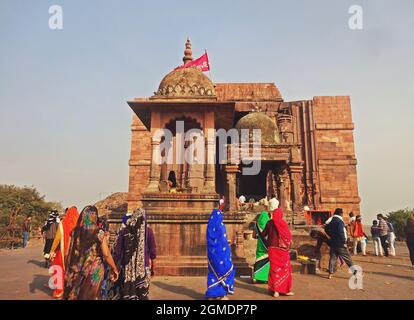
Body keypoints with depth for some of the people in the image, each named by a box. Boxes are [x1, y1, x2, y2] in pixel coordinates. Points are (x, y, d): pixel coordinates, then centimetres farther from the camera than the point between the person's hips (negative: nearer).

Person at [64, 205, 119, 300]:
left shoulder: (75, 231, -3)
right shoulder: (99, 233, -13)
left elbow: (69, 252, 1)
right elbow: (106, 254, -14)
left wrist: (68, 270, 12)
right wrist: (114, 269, -2)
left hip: (76, 270, 3)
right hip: (94, 270, -3)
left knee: (73, 294, 17)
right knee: (90, 295, 12)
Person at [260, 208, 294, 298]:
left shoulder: (270, 223, -4)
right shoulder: (283, 223, -11)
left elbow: (263, 235, 3)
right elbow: (289, 236, -10)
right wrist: (287, 246, 8)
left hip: (272, 248, 2)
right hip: (282, 249, -2)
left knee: (274, 268, 11)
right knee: (284, 268, 10)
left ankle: (275, 290, 13)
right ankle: (285, 289, 16)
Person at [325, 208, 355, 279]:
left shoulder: (331, 221, 9)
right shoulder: (340, 221, -15)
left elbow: (326, 229, 18)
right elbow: (341, 232, -21)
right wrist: (344, 241, -16)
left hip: (333, 243, 6)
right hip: (340, 243, -6)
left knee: (333, 258, 8)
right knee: (347, 258, 3)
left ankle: (331, 274, 6)